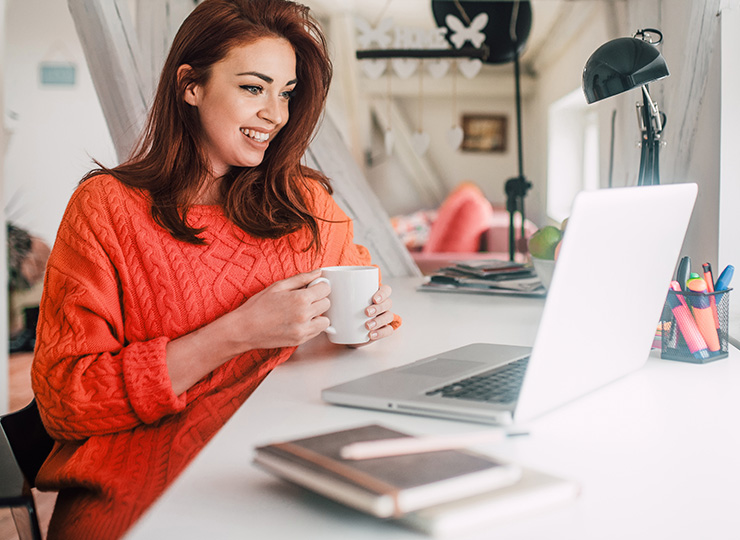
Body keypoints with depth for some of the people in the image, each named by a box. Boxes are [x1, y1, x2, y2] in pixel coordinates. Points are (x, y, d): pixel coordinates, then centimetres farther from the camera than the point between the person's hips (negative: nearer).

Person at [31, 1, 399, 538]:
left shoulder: (305, 203, 7)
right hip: (137, 485, -3)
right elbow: (61, 401, -9)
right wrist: (238, 333, -19)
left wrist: (373, 311, 0)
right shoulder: (107, 206, -4)